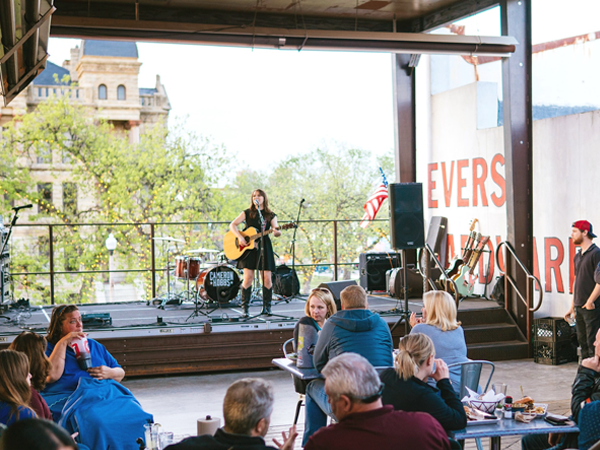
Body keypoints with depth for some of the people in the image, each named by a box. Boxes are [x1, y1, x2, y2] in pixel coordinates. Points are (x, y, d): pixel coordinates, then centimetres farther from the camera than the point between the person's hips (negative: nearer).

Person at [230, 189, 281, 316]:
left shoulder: (270, 215, 9)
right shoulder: (247, 213, 8)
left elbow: (275, 230, 0)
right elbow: (232, 225, 2)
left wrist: (277, 232, -24)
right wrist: (240, 237, -13)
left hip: (264, 247, 1)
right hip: (248, 247, -1)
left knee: (267, 278, -4)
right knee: (248, 278, -7)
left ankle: (266, 307, 7)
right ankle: (245, 308, -1)